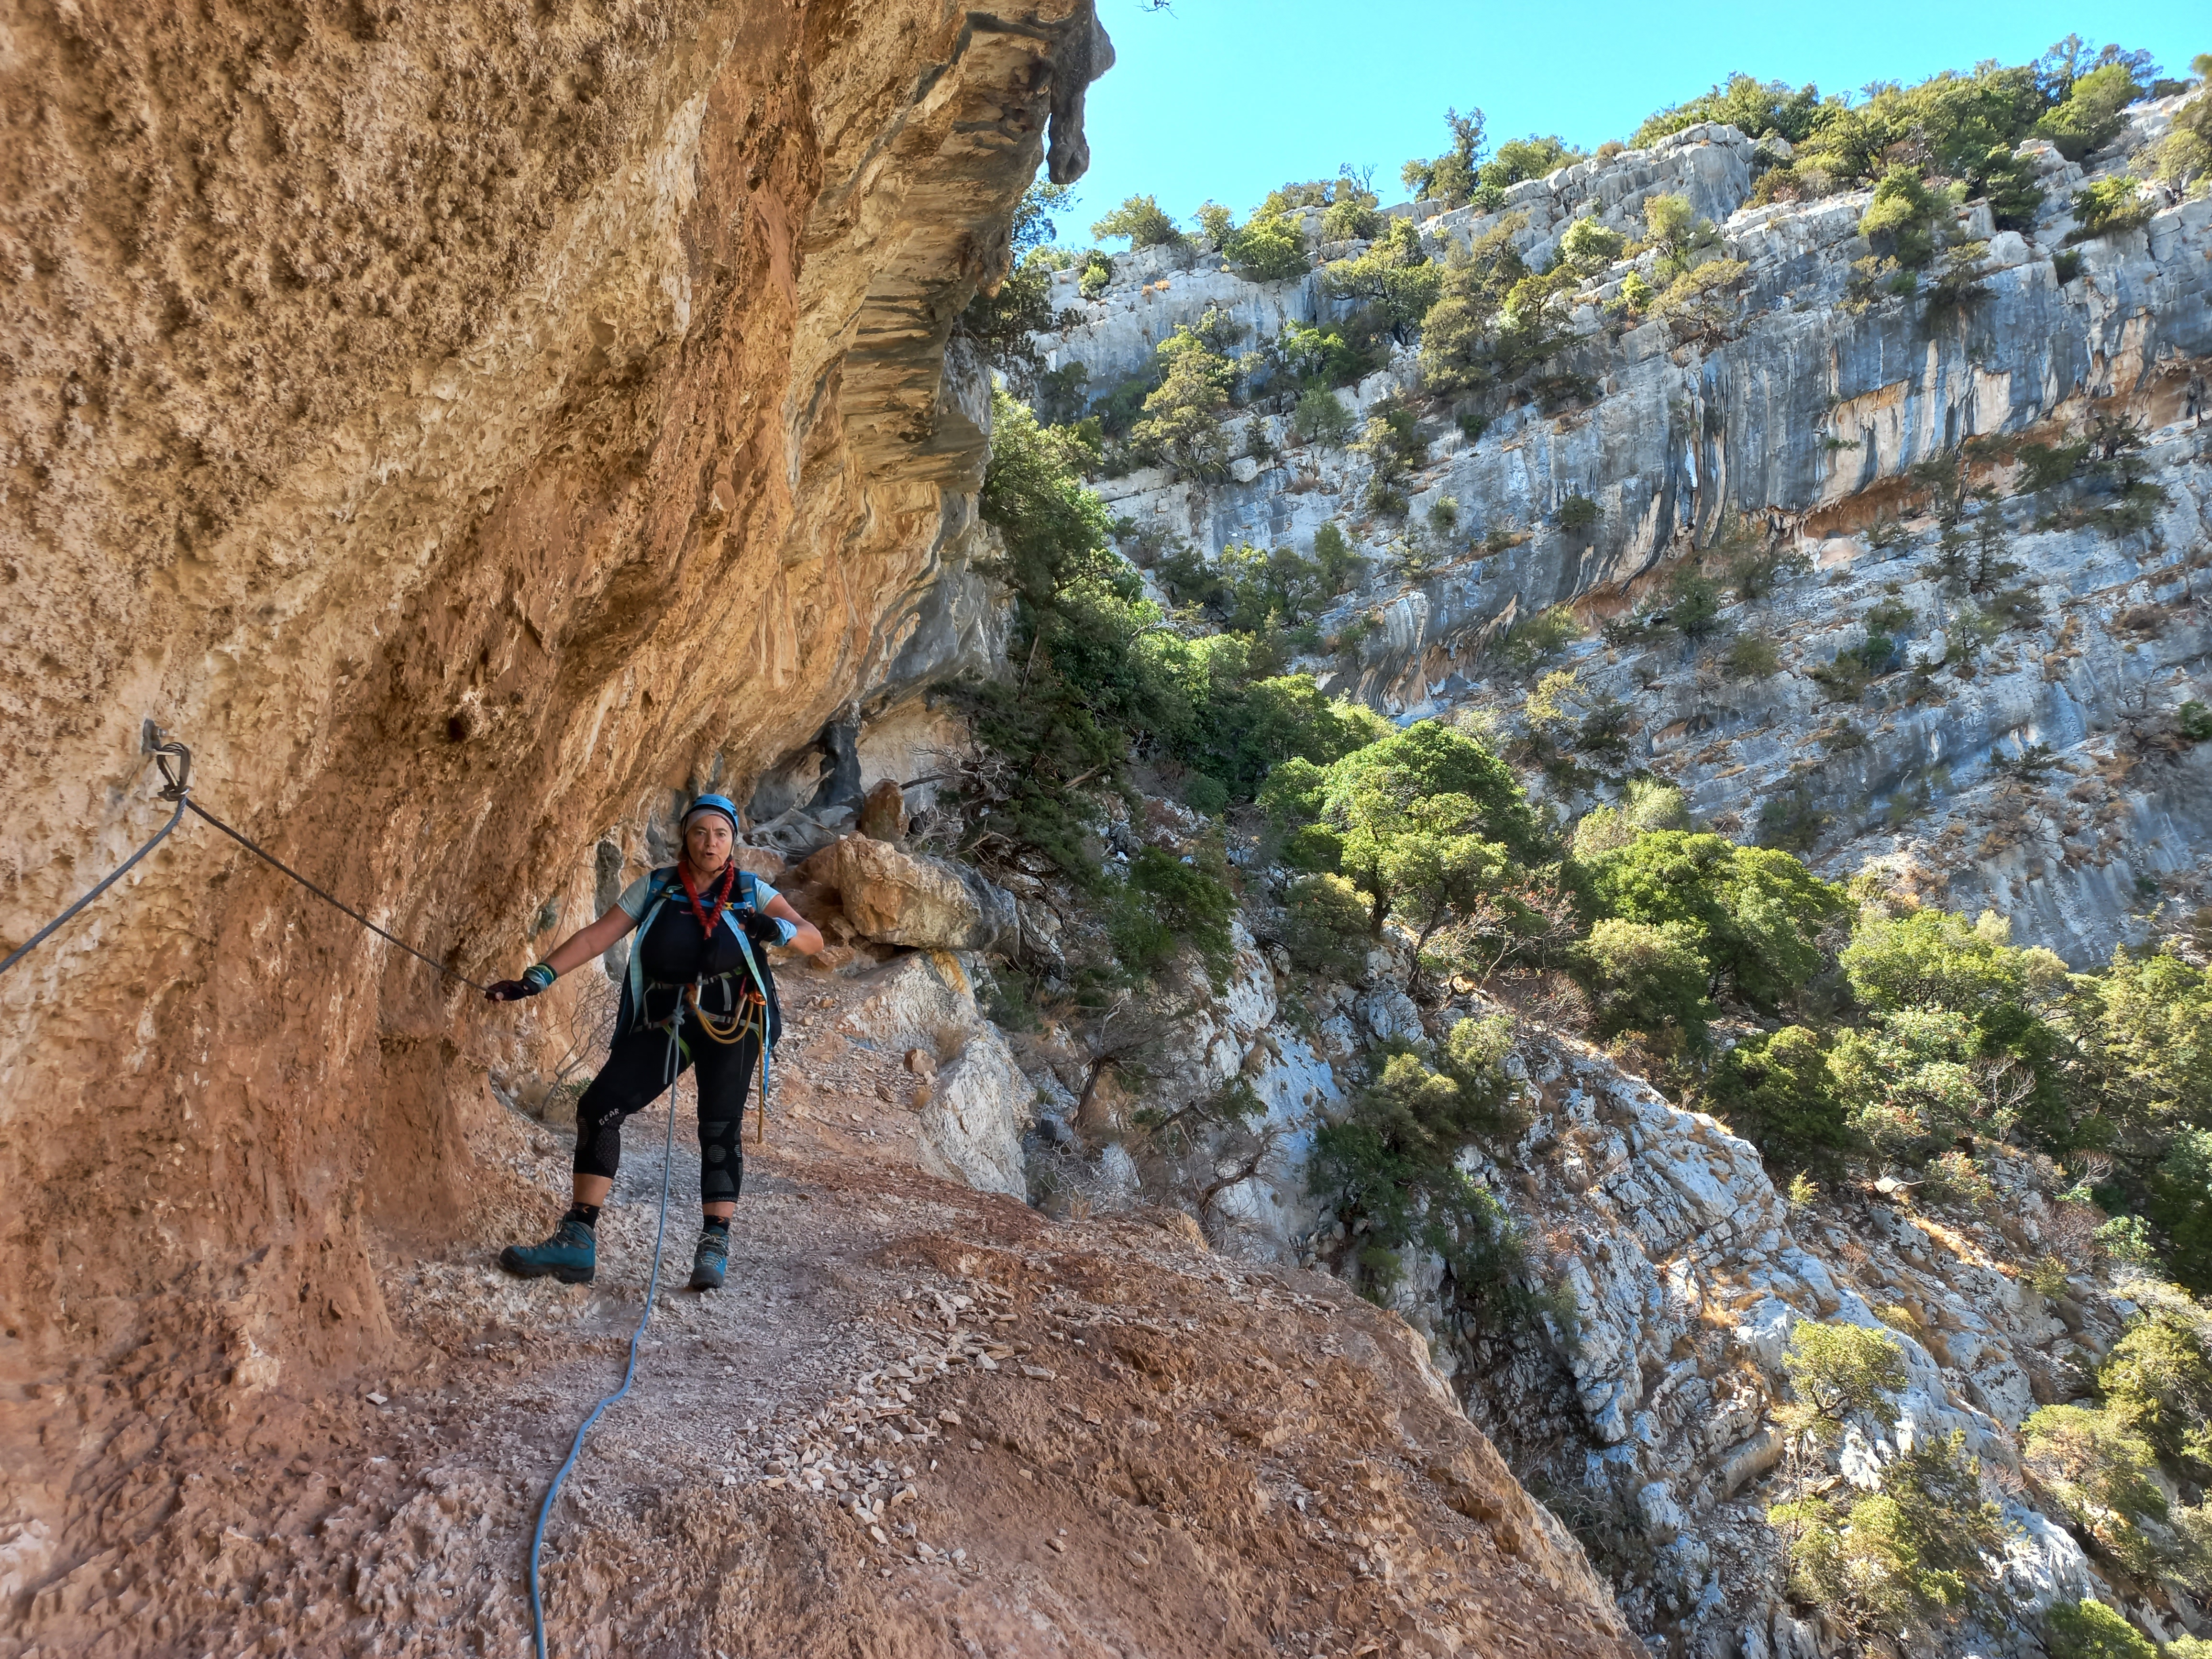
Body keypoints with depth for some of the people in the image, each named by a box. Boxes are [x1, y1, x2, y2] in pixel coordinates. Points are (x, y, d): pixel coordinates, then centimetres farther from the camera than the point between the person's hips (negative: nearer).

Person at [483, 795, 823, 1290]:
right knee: (598, 1107, -9)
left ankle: (714, 1250, 3)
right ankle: (577, 1243, -5)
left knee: (720, 1128, -8)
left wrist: (778, 930, -27)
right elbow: (596, 937, 2)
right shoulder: (655, 887, 6)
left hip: (730, 1023, -2)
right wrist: (537, 978, -8)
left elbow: (814, 939, -5)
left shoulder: (750, 891, 2)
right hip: (664, 1023, 2)